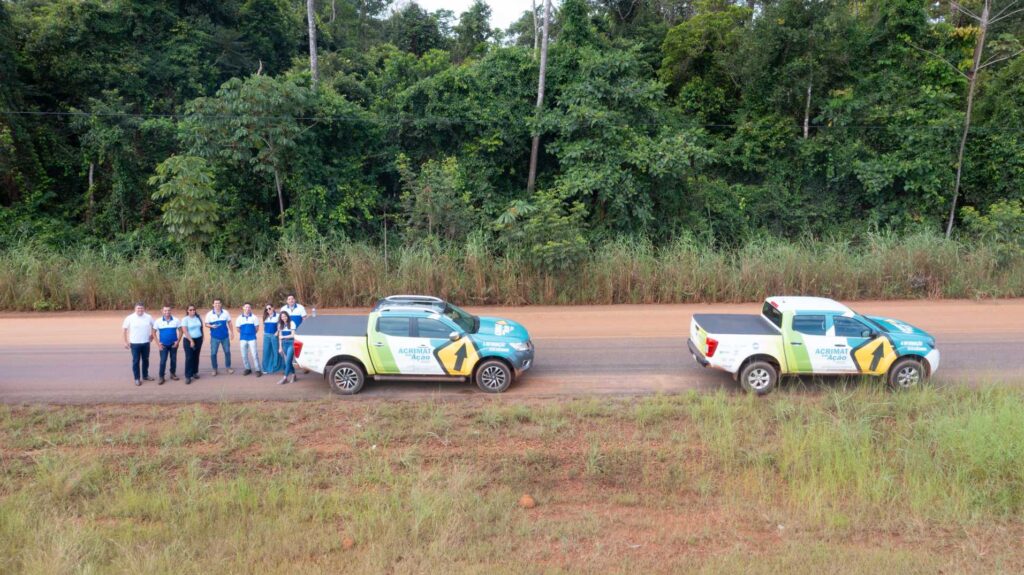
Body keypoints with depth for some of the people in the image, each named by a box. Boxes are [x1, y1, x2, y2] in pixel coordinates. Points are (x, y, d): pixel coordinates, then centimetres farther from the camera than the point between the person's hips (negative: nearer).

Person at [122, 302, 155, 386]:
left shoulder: (149, 317, -2)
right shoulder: (130, 318, -8)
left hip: (146, 343, 3)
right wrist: (126, 341, -3)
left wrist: (152, 335, 7)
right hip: (135, 343, -3)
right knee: (136, 361, 2)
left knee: (145, 360, 14)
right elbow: (124, 329, -1)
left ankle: (145, 375, 30)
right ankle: (137, 378, 9)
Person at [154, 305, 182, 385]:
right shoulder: (158, 321, -4)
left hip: (173, 344, 1)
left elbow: (180, 331, 3)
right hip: (163, 345, -1)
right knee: (163, 361, -4)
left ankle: (173, 374, 26)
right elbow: (154, 332, 2)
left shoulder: (176, 320, -4)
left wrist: (178, 341, -6)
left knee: (174, 360, 10)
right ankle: (161, 377, 2)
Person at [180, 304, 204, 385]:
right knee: (189, 358, -8)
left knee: (196, 357, 12)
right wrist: (191, 340, -20)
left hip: (198, 339, 4)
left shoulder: (198, 318, 4)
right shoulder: (185, 319, -9)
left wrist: (202, 337, 11)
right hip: (189, 340, -4)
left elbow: (201, 327, 15)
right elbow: (185, 331, -15)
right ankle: (188, 376, -6)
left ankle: (195, 372, 25)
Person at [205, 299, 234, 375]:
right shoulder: (209, 314, -2)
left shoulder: (225, 313, 2)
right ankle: (215, 369, 13)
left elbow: (229, 323, 8)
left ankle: (228, 367, 21)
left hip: (225, 336, 1)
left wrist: (232, 333, 6)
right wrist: (211, 326, -21)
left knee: (227, 352, 8)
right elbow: (206, 324, 1)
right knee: (213, 353, 0)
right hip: (214, 337, -1)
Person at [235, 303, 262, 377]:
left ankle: (258, 370, -2)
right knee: (244, 355, 8)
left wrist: (251, 333, 8)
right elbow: (238, 329, 11)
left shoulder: (254, 317, -1)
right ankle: (247, 369, 22)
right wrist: (244, 333, 12)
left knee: (254, 354, -7)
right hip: (243, 339, 3)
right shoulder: (239, 318, 5)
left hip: (252, 338, -3)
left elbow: (257, 328, 3)